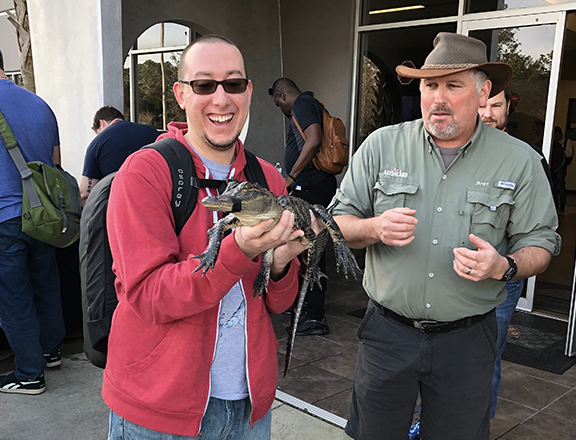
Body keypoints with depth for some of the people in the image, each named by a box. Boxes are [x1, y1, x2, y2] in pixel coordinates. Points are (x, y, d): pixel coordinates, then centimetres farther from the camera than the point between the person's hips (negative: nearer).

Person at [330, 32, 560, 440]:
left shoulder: (520, 161, -3)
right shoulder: (381, 145, -2)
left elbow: (540, 242, 2)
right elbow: (338, 223, 0)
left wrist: (503, 267, -20)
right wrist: (375, 229, -21)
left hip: (468, 340, 0)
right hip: (387, 331, 1)